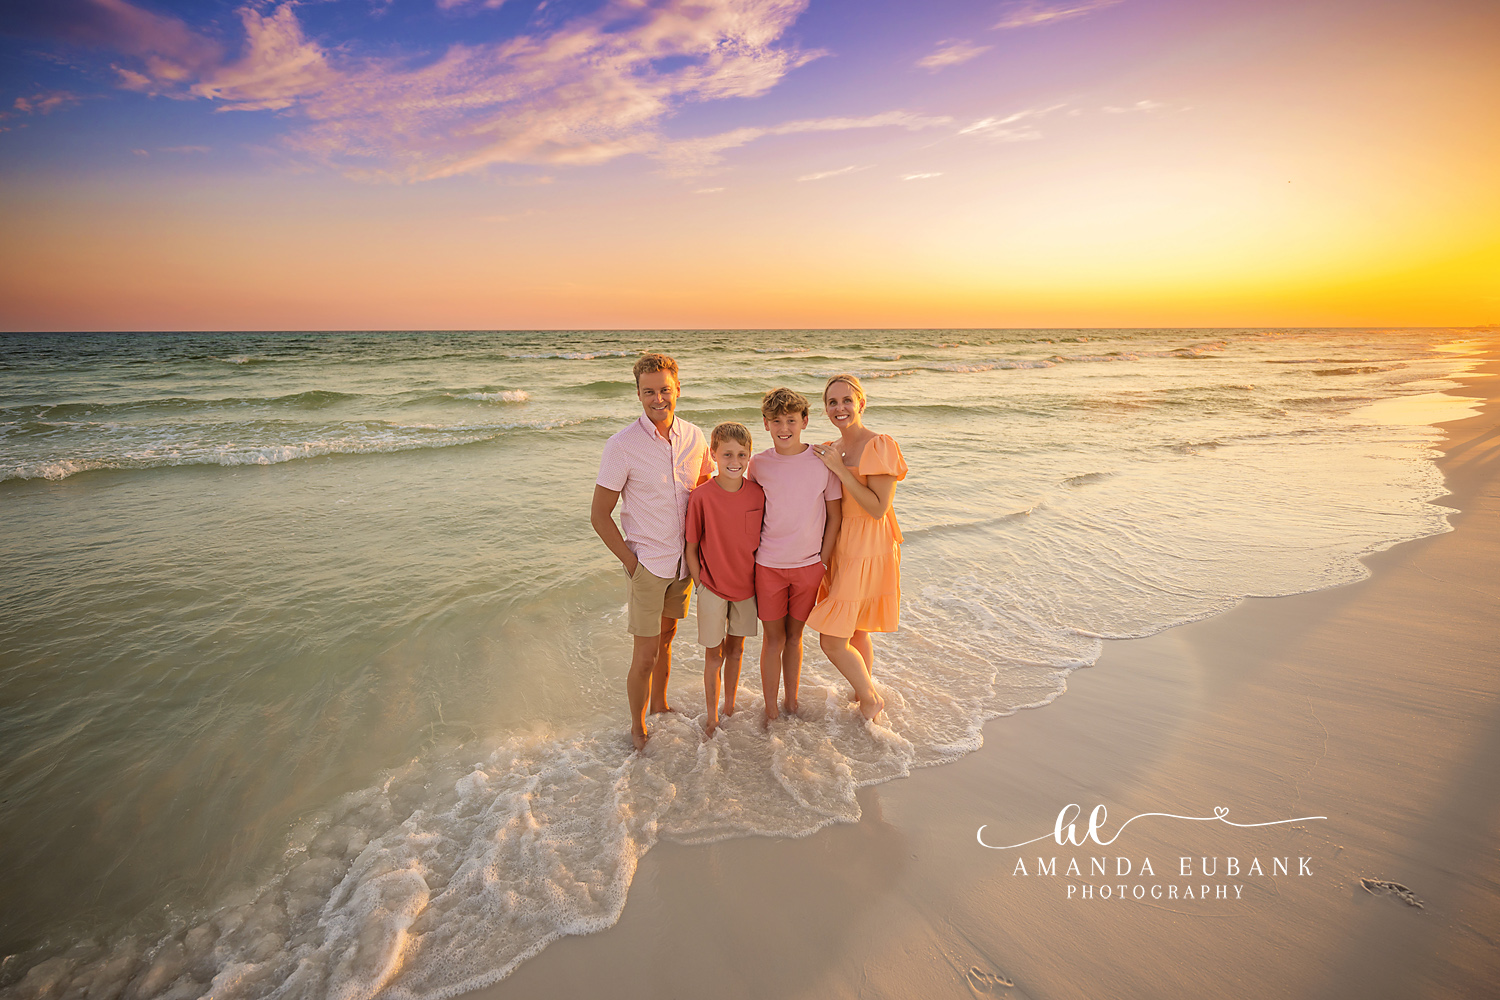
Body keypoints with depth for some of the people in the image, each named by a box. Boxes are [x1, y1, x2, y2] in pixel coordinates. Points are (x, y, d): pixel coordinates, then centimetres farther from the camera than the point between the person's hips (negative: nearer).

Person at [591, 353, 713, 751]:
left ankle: (660, 705, 42)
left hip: (684, 563, 4)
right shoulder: (622, 446, -16)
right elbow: (599, 516, -11)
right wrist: (632, 563, -12)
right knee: (645, 654, 1)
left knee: (666, 638, 21)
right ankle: (637, 728, 23)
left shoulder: (695, 438, -2)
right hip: (647, 564, -4)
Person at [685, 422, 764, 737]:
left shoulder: (758, 493, -7)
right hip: (713, 587, -3)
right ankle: (712, 717, 27)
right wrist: (700, 583, -7)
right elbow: (691, 547, -8)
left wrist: (760, 579, 5)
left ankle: (730, 706, 38)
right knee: (714, 655, 9)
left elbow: (762, 538, 5)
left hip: (746, 585, 3)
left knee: (736, 649, 18)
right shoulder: (701, 496, -16)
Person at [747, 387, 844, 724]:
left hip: (809, 566, 0)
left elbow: (834, 516, 1)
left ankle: (792, 703, 32)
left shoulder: (823, 462, -6)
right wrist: (753, 557, 4)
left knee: (794, 636, 14)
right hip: (768, 566, 0)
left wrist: (823, 561, -1)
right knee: (774, 638, 8)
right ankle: (770, 712, 22)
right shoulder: (758, 464, -4)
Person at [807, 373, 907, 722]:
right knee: (855, 633, 20)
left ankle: (870, 698, 20)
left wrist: (839, 468, -22)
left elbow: (878, 508, -22)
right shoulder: (831, 449, 8)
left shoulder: (880, 446, -16)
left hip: (866, 551, -8)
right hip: (840, 548, 8)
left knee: (832, 641, -6)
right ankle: (864, 701, 40)